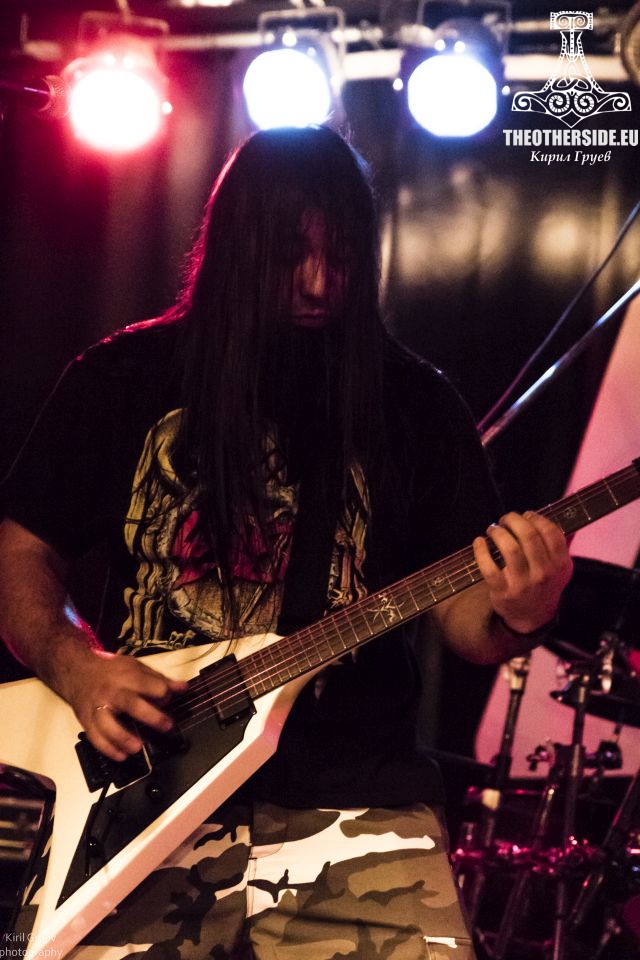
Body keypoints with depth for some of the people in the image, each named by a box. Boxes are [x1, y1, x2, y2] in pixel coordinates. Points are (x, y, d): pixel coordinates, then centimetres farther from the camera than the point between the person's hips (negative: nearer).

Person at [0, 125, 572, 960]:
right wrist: (73, 665, -6)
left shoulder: (413, 403, 7)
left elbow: (464, 617, 8)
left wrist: (516, 618, -15)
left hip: (351, 795, 0)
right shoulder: (123, 377, 7)